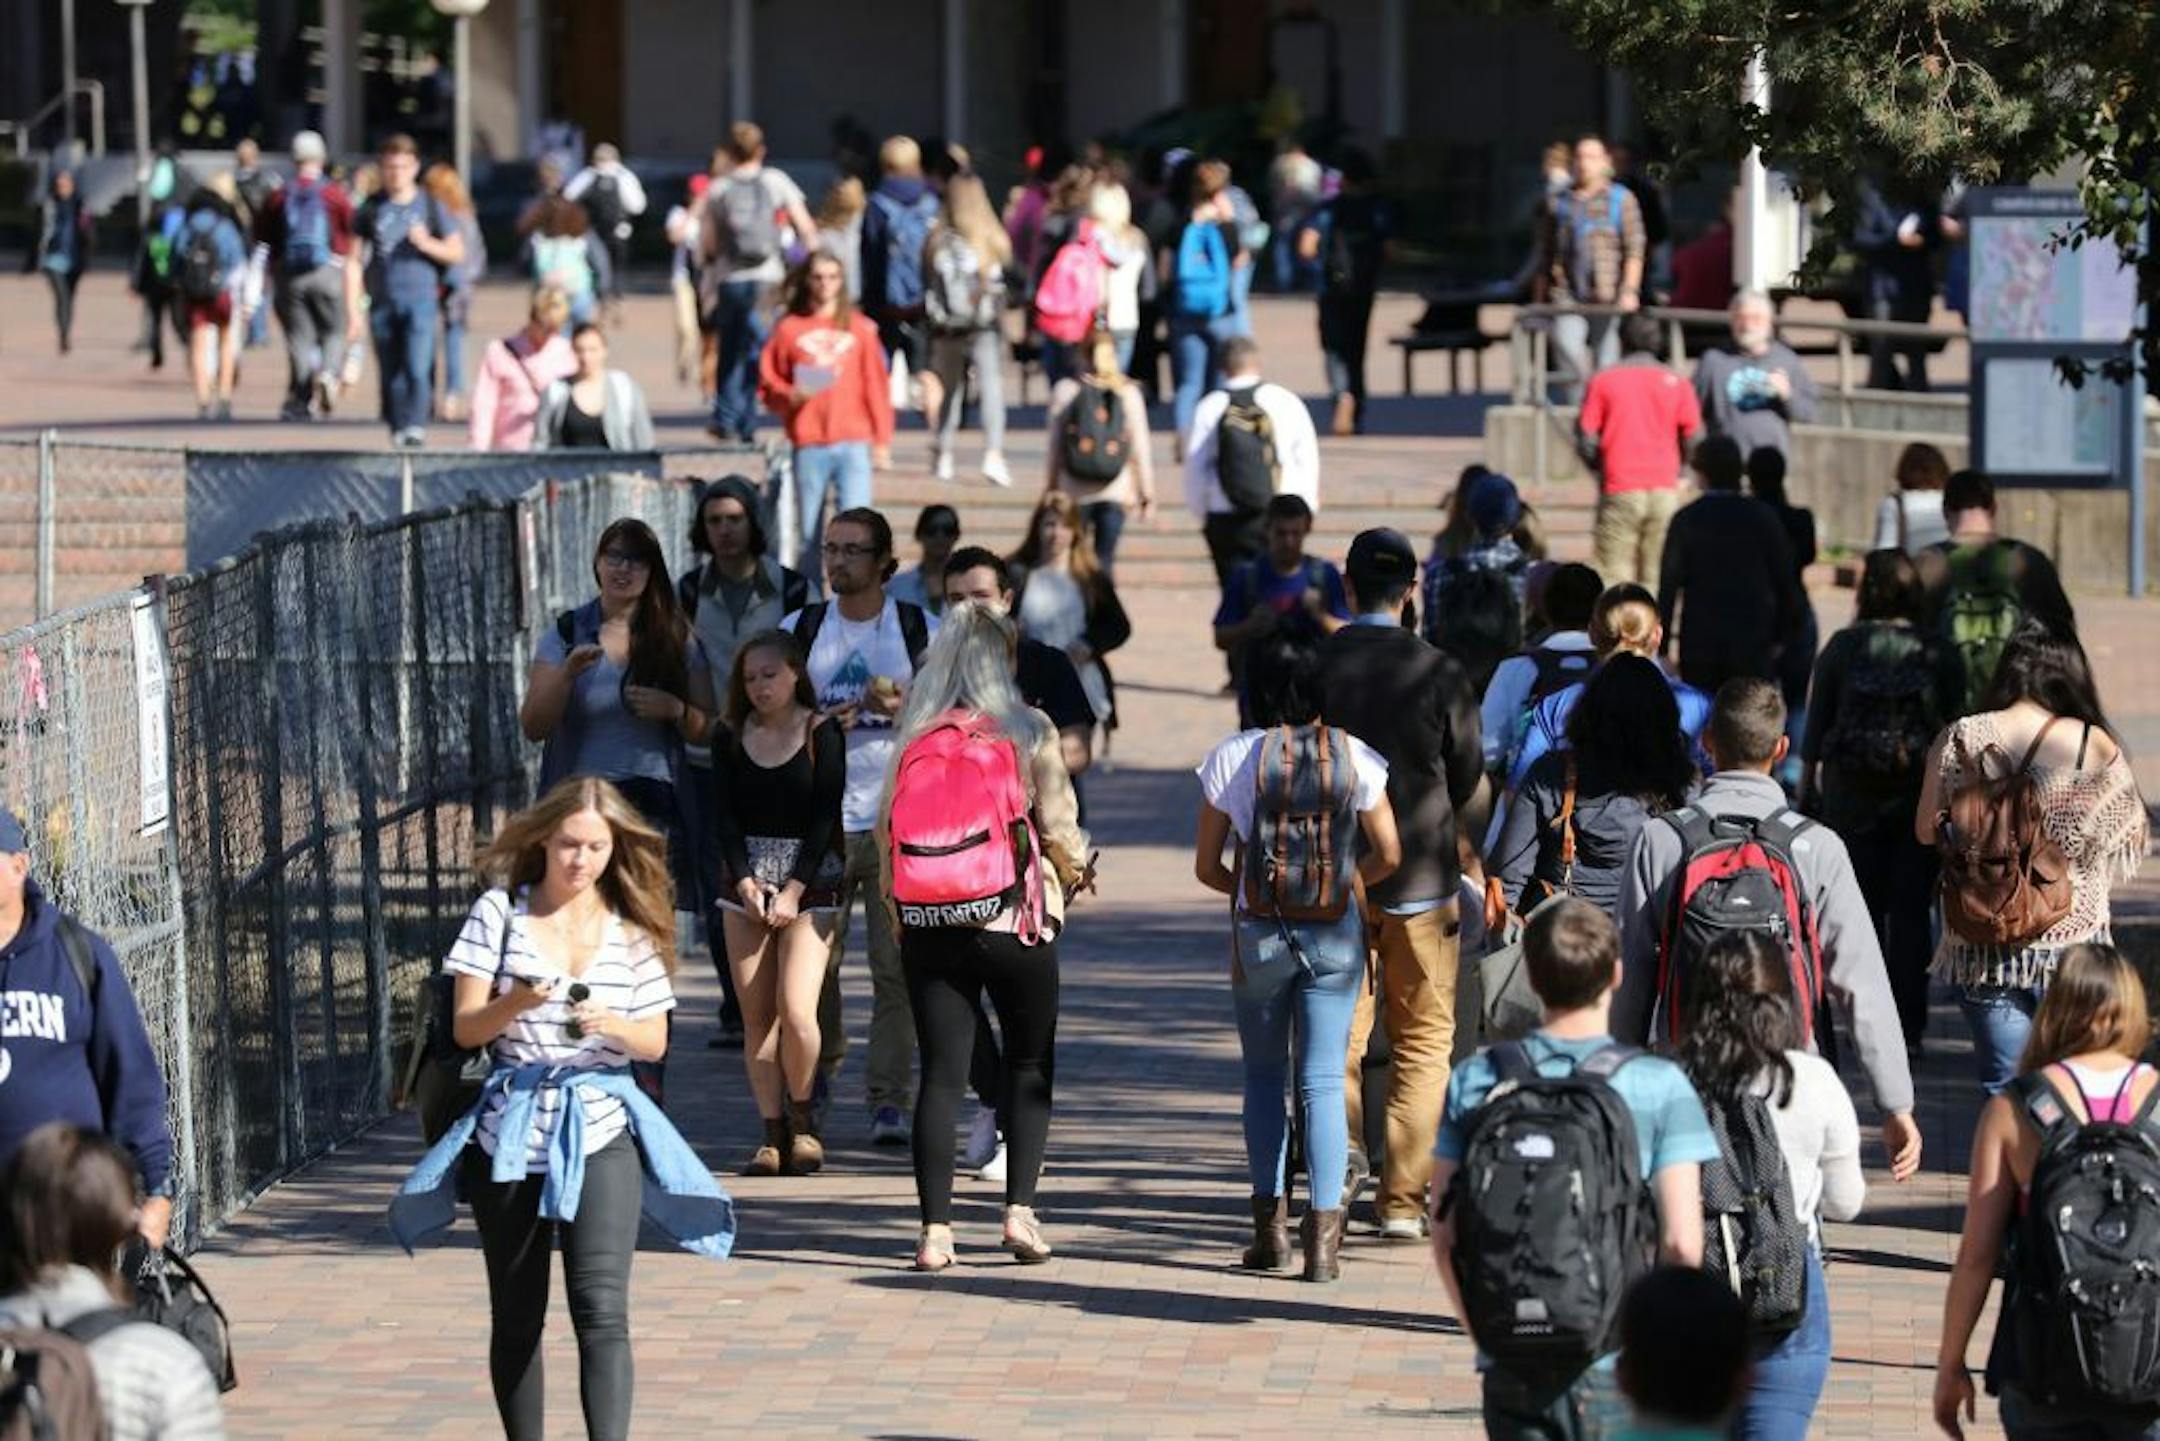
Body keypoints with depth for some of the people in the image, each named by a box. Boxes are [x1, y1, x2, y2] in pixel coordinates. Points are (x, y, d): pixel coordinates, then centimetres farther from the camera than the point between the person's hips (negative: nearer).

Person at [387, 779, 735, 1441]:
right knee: (516, 1315, 7)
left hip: (600, 1130, -1)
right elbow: (465, 1028, 1)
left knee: (601, 1306, -15)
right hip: (511, 1129, 1)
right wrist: (516, 1003, -19)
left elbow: (655, 1042, 8)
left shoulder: (632, 931, 6)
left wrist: (612, 1025, -13)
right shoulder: (500, 913, 3)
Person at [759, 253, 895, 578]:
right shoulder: (789, 328, 7)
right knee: (809, 532, 3)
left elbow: (877, 386, 9)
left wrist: (882, 441, 4)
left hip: (853, 443, 0)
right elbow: (768, 386, 10)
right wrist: (790, 396, -12)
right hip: (808, 444, 0)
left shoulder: (859, 327, 9)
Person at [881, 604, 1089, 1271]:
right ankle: (1020, 1209, 2)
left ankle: (935, 1229, 0)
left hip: (927, 924, 2)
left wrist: (893, 906, 20)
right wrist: (1077, 872, 17)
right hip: (1015, 922, -2)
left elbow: (885, 827, 5)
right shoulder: (1030, 732, -4)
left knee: (940, 1071, 4)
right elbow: (1058, 825, -3)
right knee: (1029, 1064, 13)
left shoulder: (912, 738, 3)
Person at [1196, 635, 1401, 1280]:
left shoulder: (1230, 758, -5)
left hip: (1258, 934, 0)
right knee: (1324, 1082, 2)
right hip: (1335, 936, 0)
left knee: (1264, 1076, 17)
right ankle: (1323, 1236, -5)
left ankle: (1270, 1222, 15)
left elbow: (1207, 867, 1)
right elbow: (1389, 854, 1)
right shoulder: (1352, 756, -4)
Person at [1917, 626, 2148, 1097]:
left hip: (1980, 949, 1)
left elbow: (1926, 831, 5)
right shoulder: (2096, 747, -9)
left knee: (2002, 1084, 9)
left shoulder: (1960, 740, -6)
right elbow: (2131, 841, 1)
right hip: (2071, 942, -1)